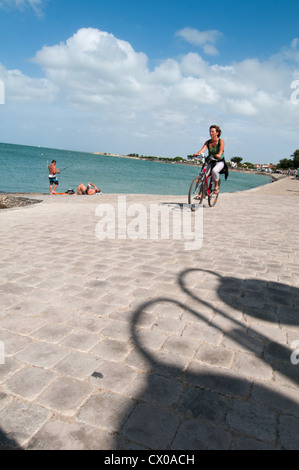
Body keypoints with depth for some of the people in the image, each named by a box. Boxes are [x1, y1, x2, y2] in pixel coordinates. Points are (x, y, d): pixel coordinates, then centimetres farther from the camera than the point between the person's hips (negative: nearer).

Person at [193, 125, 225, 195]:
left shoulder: (221, 141, -8)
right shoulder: (208, 142, 1)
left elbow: (221, 151, -25)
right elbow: (203, 149, -16)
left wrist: (218, 155, -48)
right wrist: (197, 154, -37)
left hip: (219, 162, -3)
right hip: (210, 162, 4)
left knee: (214, 170, -36)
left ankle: (216, 186, -11)